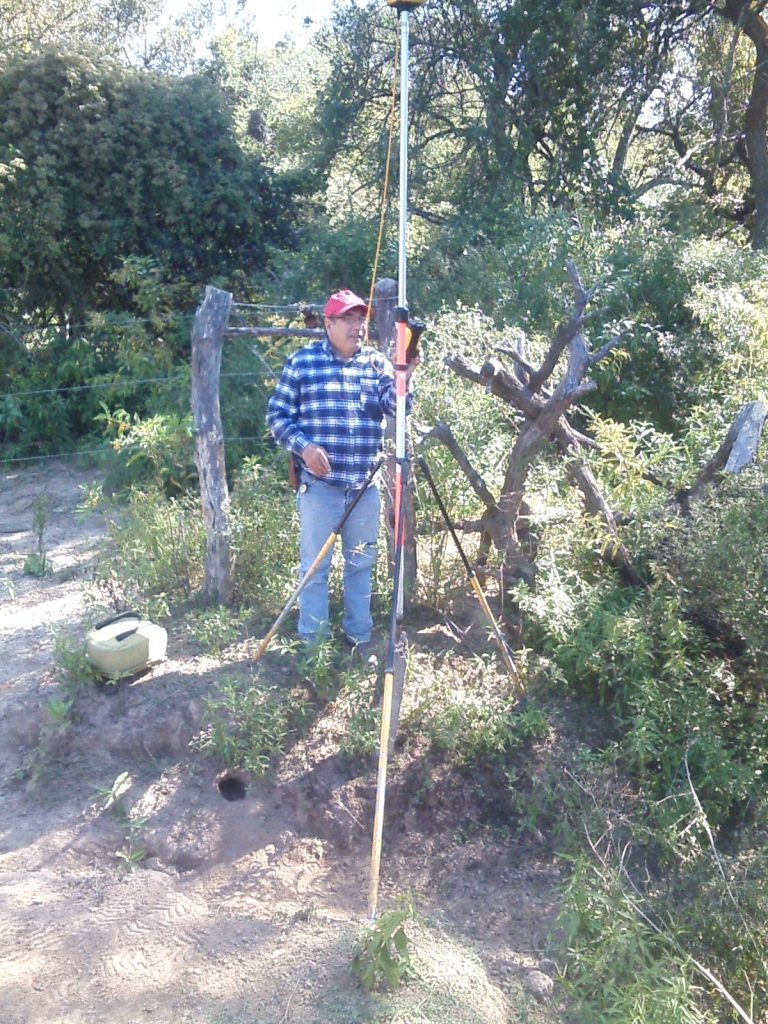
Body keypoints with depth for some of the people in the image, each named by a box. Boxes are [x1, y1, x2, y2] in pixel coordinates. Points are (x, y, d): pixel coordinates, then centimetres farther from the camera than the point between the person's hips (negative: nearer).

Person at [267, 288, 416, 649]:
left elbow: (396, 409, -5)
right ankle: (312, 643, 17)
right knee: (315, 565, 4)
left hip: (365, 485, 3)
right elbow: (277, 414, -1)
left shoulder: (377, 362, 7)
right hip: (319, 484, -3)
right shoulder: (302, 361, 0)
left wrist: (402, 377, -23)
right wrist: (303, 445, -16)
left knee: (362, 563, 13)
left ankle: (359, 638, 27)